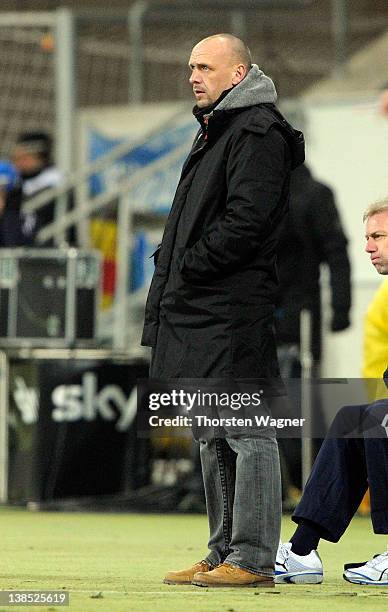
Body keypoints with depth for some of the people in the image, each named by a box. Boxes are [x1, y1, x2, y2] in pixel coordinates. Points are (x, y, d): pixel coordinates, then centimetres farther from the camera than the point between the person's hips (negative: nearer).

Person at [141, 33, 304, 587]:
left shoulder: (258, 131, -10)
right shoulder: (216, 130, 22)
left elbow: (247, 220, -19)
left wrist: (189, 267, -14)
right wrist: (171, 279, 12)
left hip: (236, 313, -11)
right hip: (203, 313, 11)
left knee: (247, 433, -8)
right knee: (213, 437, 13)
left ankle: (252, 560, -8)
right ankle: (224, 554, 18)